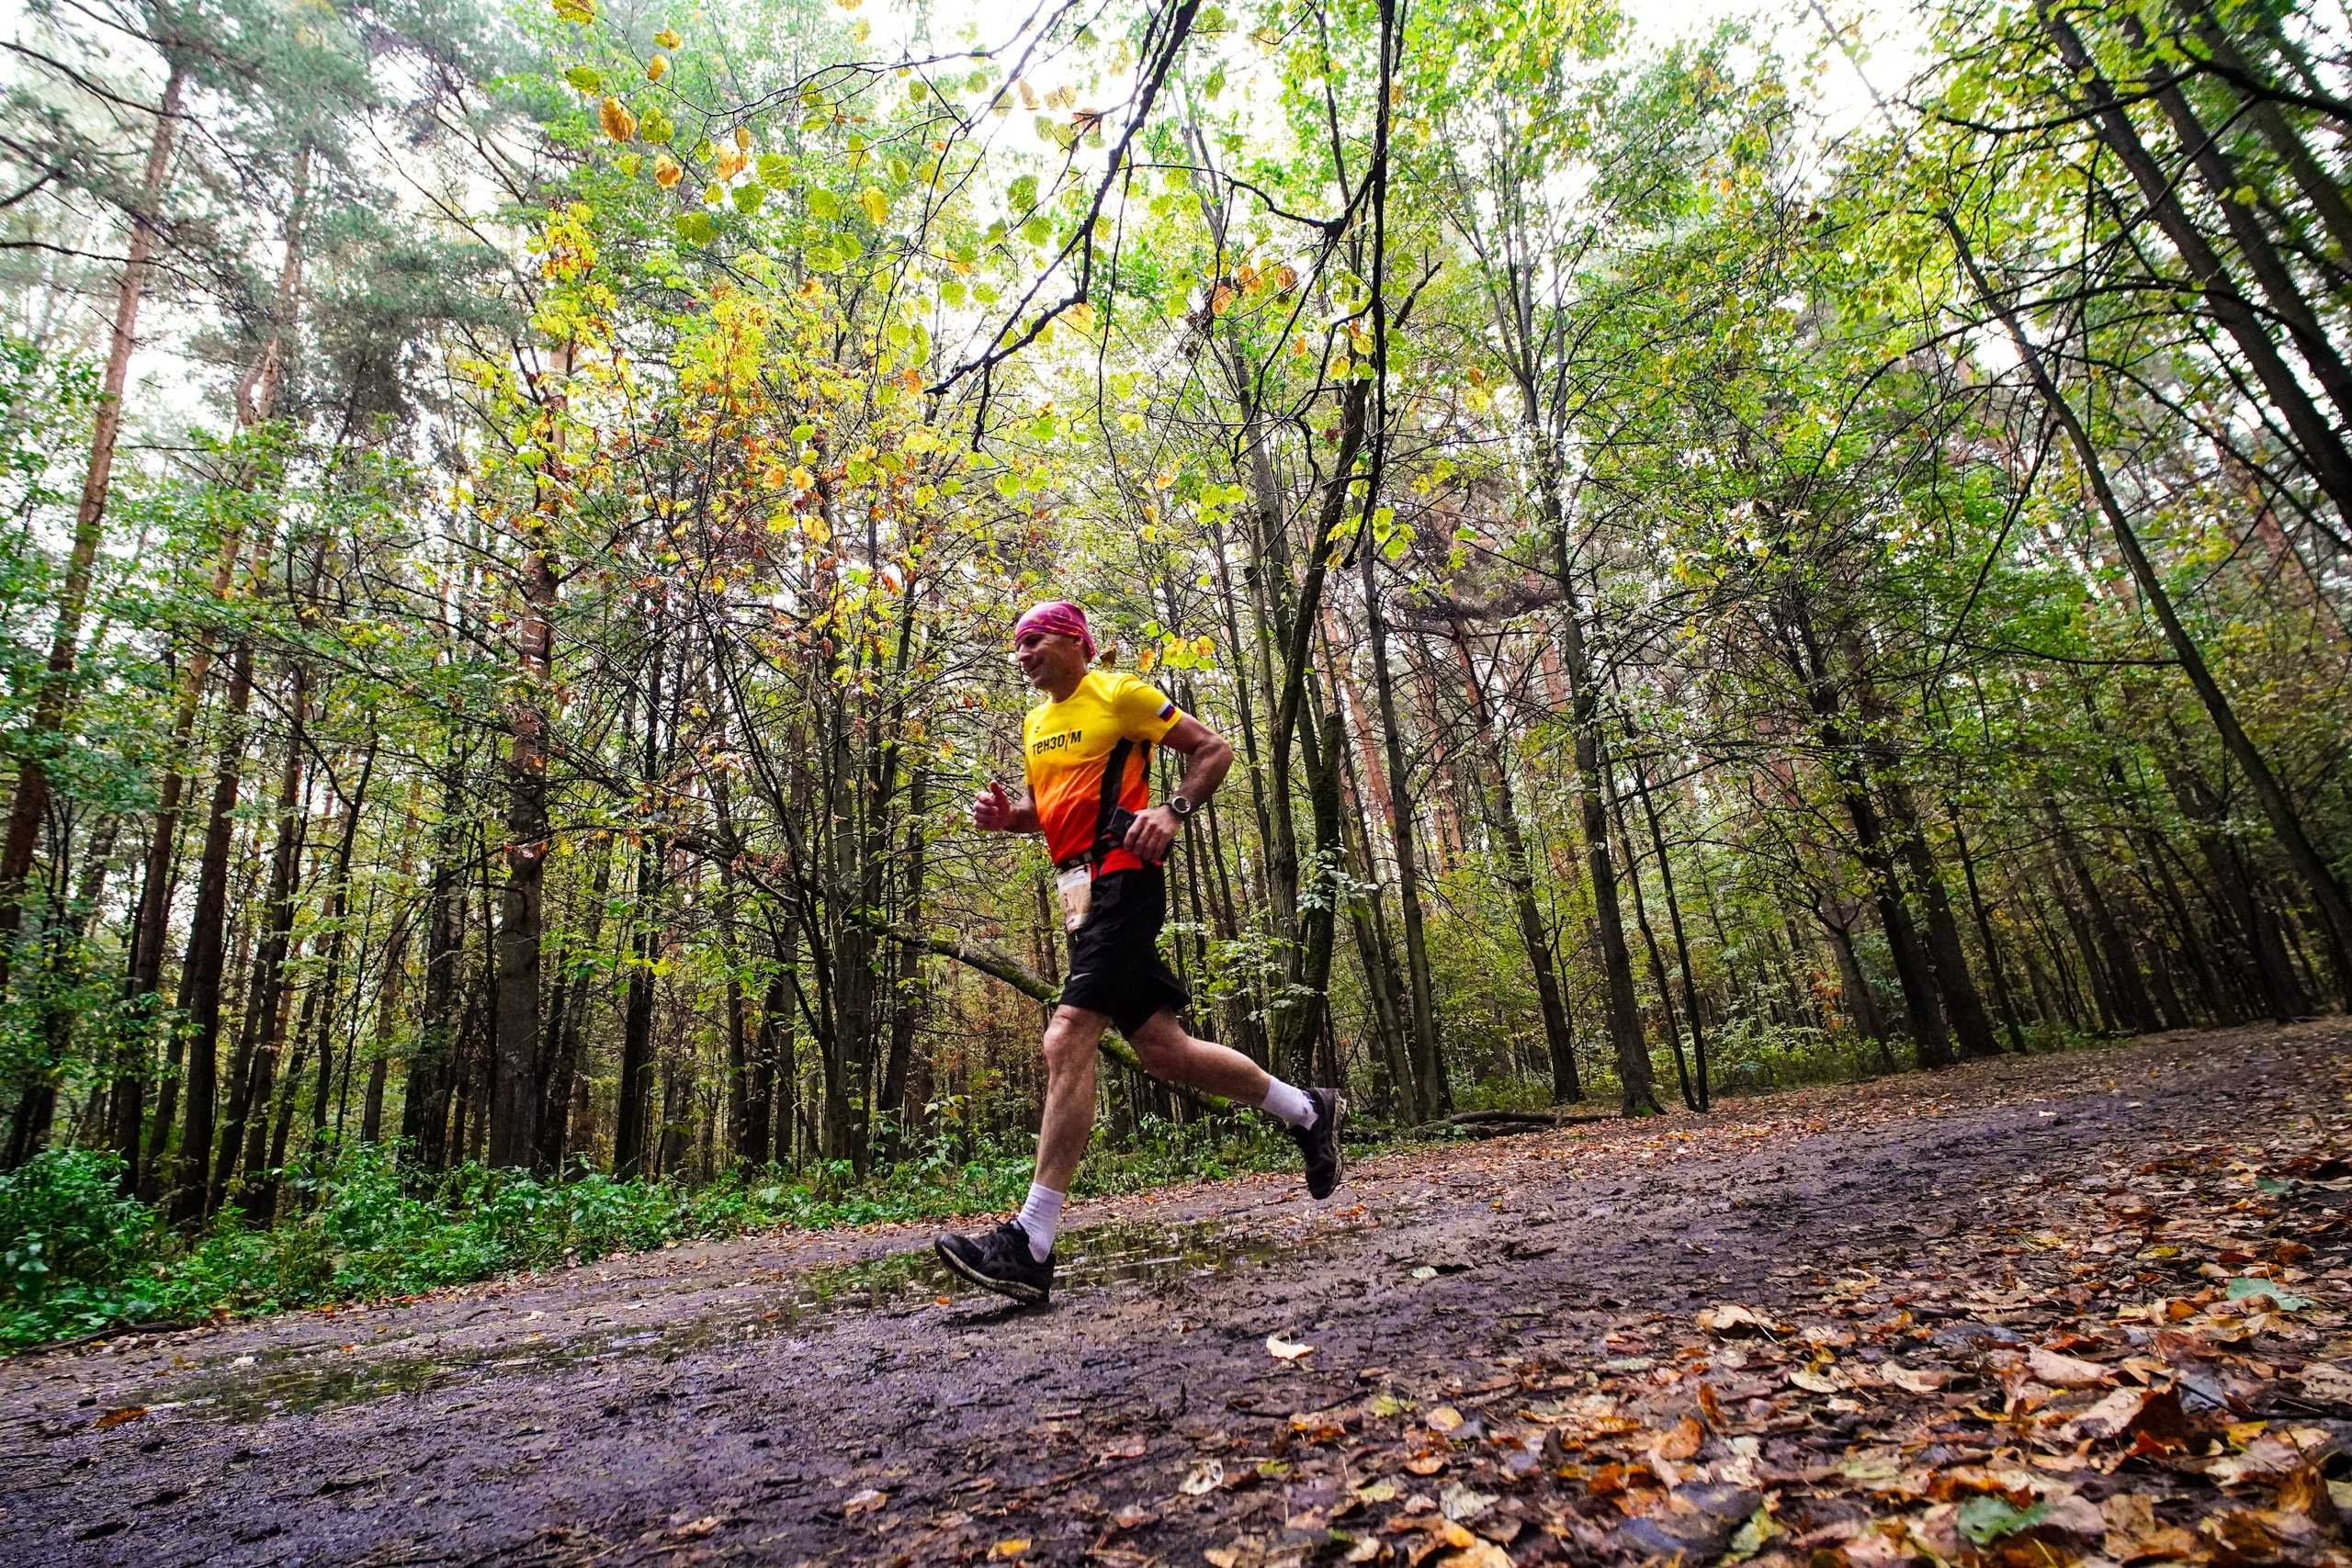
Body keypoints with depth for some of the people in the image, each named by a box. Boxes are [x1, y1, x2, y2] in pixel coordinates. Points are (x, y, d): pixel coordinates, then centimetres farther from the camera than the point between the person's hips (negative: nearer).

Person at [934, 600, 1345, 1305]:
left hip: (1120, 877, -9)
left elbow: (1215, 749, -1)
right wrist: (1005, 815, 9)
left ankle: (1030, 1245, -16)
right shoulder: (1035, 723, 20)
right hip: (1083, 893, 9)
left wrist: (1173, 811, -16)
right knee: (1161, 1048, 9)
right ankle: (1307, 1110, 27)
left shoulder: (1119, 694, -2)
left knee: (1068, 1039, -19)